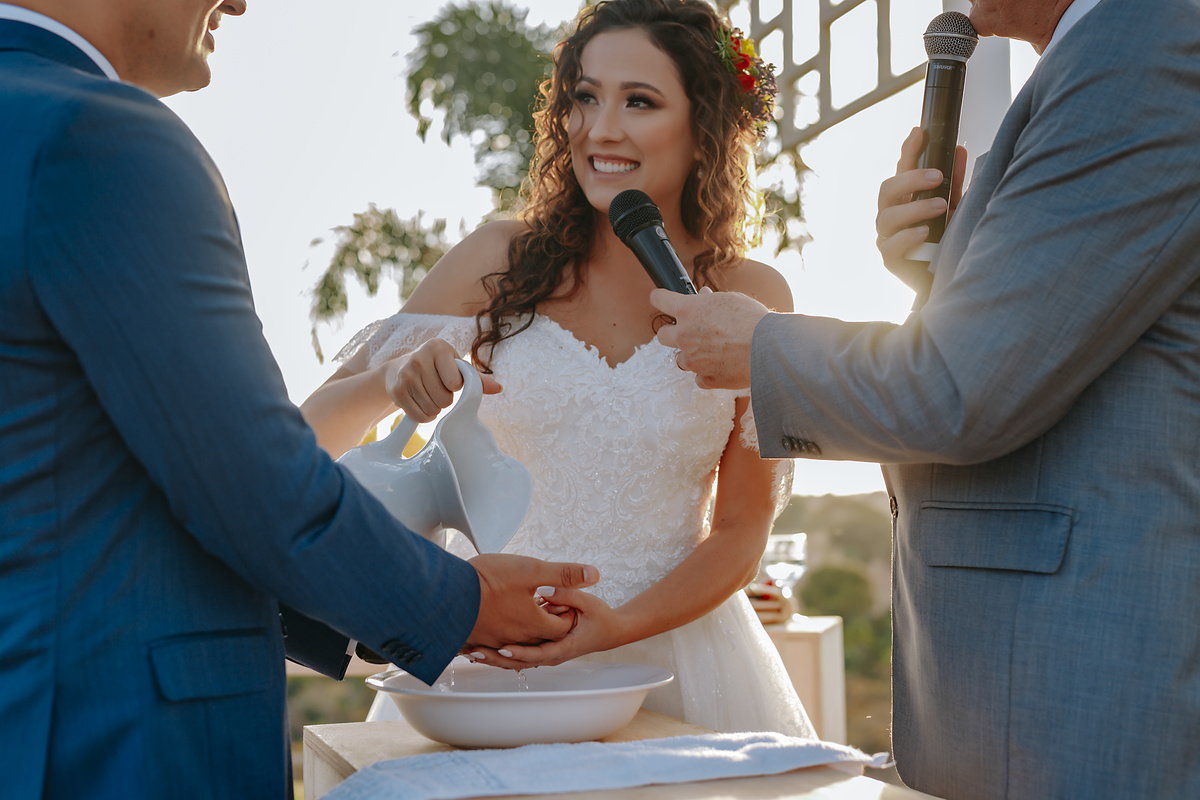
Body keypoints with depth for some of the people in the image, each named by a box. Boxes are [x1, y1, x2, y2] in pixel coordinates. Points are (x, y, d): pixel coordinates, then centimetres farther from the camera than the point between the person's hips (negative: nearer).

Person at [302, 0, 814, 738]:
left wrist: (619, 624, -19)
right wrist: (392, 380, -24)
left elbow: (741, 534, -2)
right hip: (493, 646, 1)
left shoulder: (753, 300, -5)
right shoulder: (502, 260, -4)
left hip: (669, 641, 0)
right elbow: (315, 433, -2)